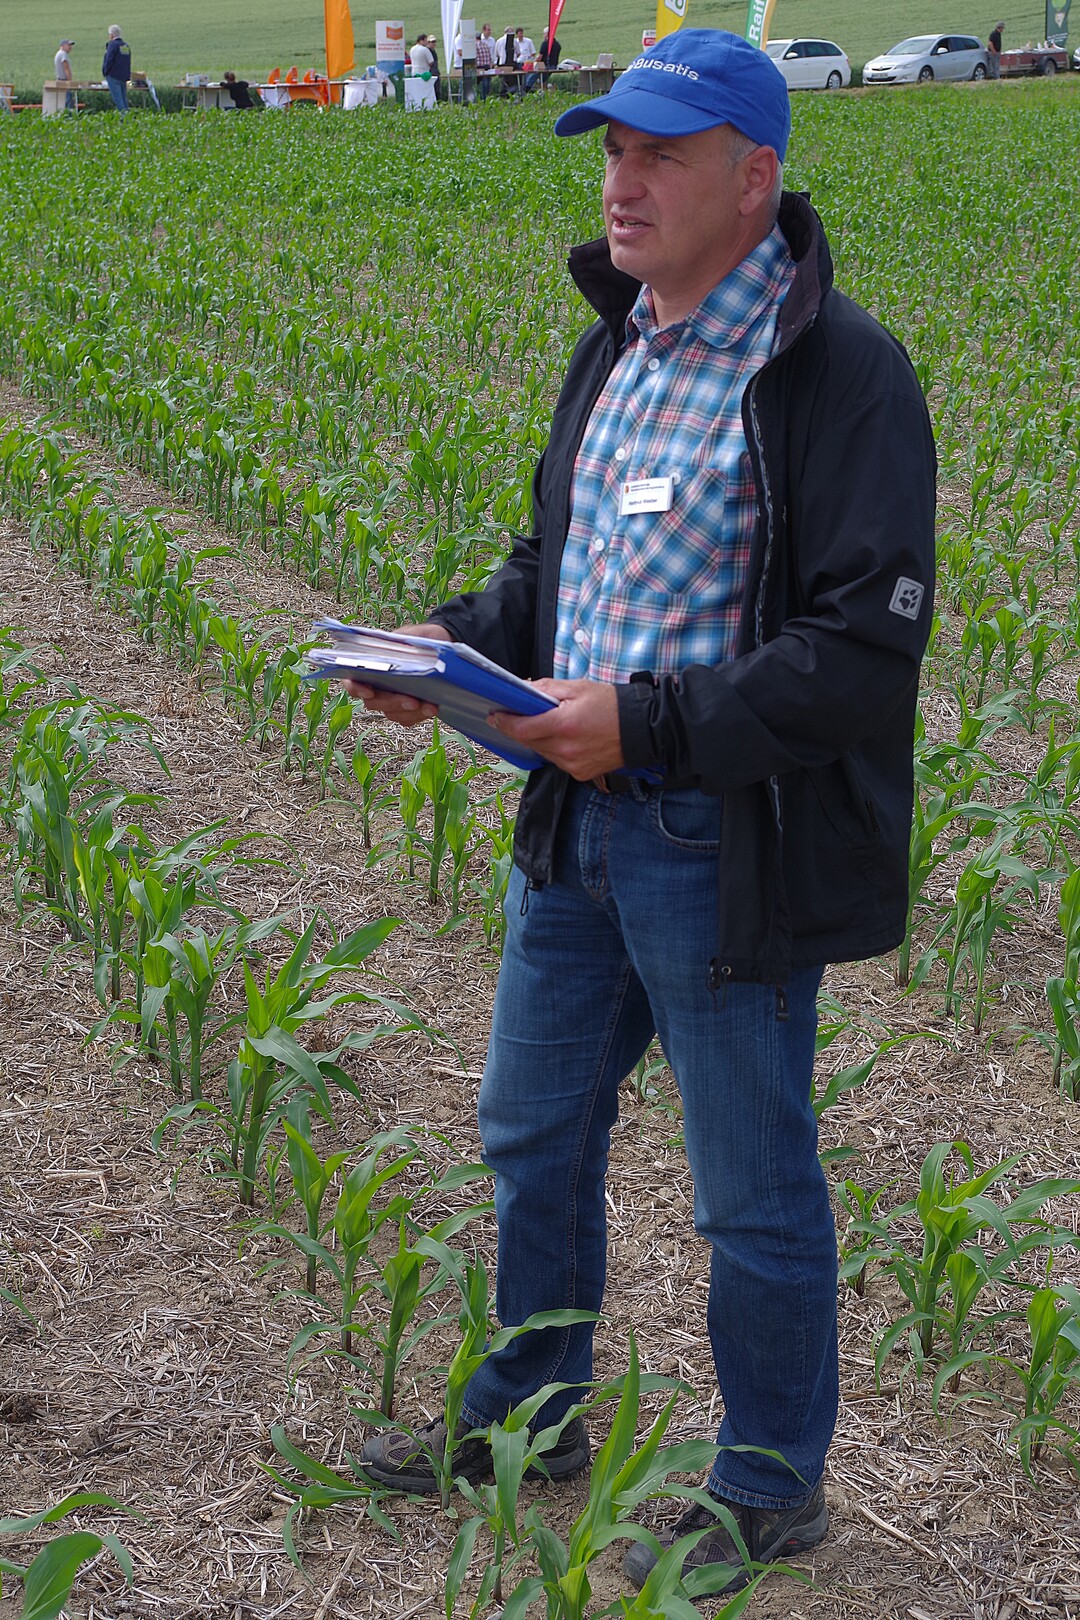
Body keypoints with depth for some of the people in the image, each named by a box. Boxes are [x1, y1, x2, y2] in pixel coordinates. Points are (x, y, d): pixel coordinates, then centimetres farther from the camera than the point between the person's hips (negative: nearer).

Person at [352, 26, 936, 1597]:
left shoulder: (837, 372, -18)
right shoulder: (620, 344, 9)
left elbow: (865, 654, -22)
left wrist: (649, 723, -25)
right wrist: (459, 639, 1)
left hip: (729, 852, -8)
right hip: (580, 824, 8)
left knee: (754, 1196, 8)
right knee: (533, 1133, 21)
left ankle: (770, 1489, 30)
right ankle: (529, 1415, 43)